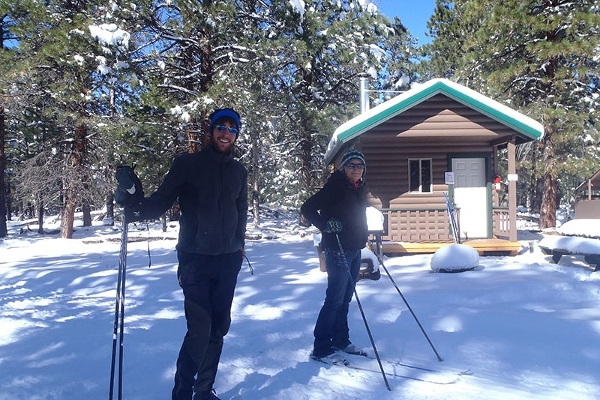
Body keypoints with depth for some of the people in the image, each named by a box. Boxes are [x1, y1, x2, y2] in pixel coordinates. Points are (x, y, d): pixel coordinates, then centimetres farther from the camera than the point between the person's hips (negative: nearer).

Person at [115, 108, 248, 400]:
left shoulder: (238, 171, 11)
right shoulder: (187, 164, -2)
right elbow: (161, 200, -8)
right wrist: (133, 210, -25)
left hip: (228, 260, 4)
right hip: (196, 258, -4)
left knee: (219, 328, 7)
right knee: (200, 330, -10)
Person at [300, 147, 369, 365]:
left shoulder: (359, 189, 13)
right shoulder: (334, 187, -13)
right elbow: (307, 208, -15)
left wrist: (363, 240, 22)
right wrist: (326, 225, -25)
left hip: (354, 250, 8)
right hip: (338, 250, -8)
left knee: (345, 298, 14)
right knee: (335, 298, -8)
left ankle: (341, 341, 25)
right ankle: (321, 348, 0)